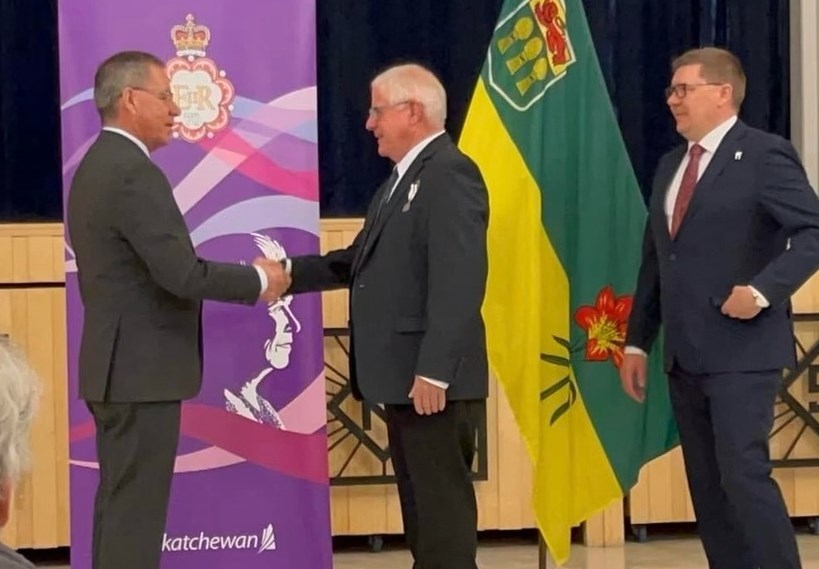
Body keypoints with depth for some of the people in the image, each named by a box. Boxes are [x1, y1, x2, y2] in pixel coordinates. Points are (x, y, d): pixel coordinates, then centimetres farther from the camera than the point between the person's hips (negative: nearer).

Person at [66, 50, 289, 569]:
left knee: (121, 505, 14)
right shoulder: (134, 172, -18)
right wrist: (259, 280, -8)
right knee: (136, 511, -6)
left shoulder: (97, 166, 13)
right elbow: (181, 273, -23)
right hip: (141, 368, -10)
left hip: (118, 365, 10)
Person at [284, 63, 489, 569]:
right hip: (404, 376, 10)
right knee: (422, 505, 15)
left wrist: (433, 371, -25)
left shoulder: (450, 173, -14)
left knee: (443, 504, -5)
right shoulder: (403, 179, 18)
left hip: (434, 378, -10)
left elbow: (459, 282, -22)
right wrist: (289, 272, 10)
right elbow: (362, 260, 19)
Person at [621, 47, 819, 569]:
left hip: (740, 351, -8)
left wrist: (763, 290, -23)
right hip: (685, 356, 8)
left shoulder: (765, 155, -7)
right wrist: (638, 342, 15)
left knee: (744, 475, -13)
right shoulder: (671, 166, 16)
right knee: (708, 487, 8)